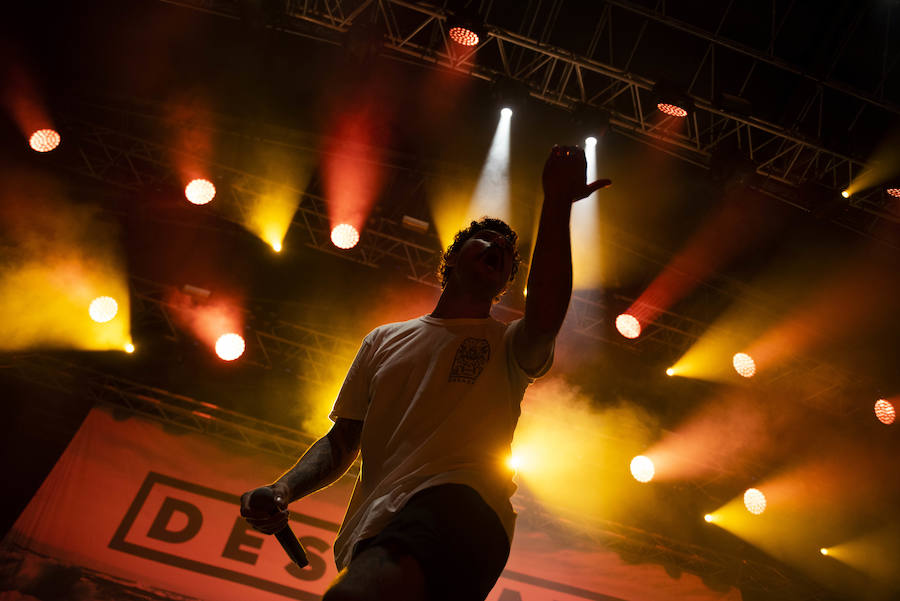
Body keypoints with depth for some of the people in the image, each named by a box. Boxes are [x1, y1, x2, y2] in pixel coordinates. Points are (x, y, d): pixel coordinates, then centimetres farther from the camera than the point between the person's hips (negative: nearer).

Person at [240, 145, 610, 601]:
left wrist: (556, 202, -13)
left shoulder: (509, 345, 14)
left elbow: (544, 319, -13)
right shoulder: (384, 340, 23)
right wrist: (283, 490, 1)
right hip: (370, 530, 5)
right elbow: (342, 442, 19)